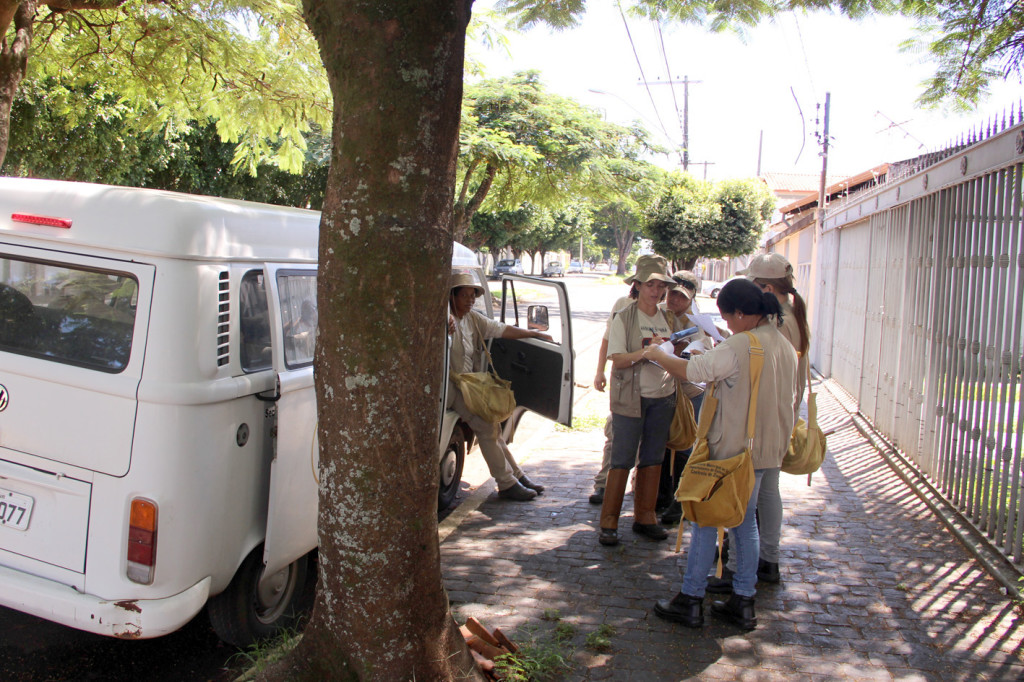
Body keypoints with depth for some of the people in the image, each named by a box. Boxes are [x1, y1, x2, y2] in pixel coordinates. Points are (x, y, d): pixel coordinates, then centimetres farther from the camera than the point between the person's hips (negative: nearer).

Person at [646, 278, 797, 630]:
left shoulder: (739, 346, -20)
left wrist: (657, 355, 2)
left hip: (730, 449, -8)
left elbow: (691, 370, -16)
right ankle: (743, 602, 22)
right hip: (766, 449, 8)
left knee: (706, 520, 4)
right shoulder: (784, 345, 6)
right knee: (744, 520, 16)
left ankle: (690, 601, 12)